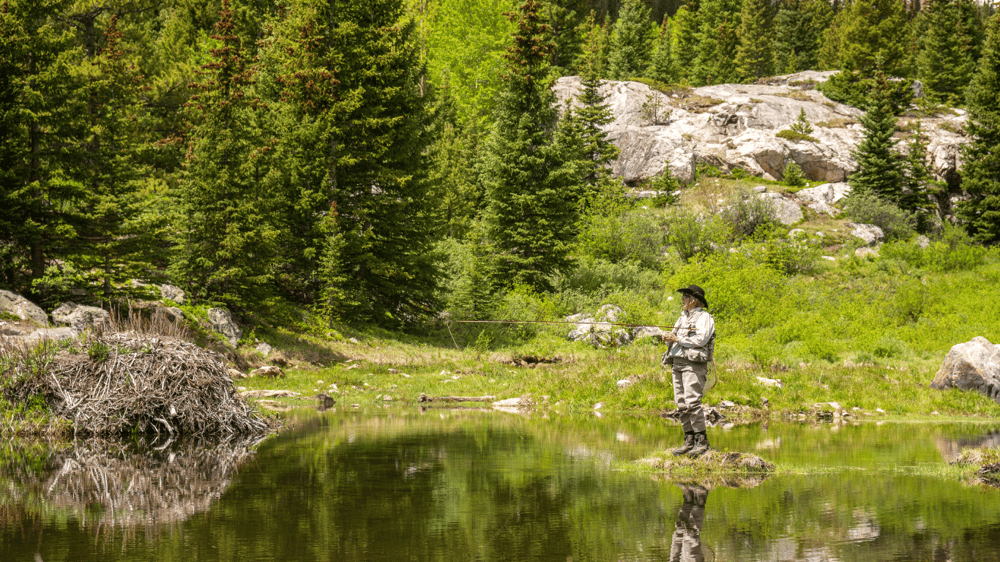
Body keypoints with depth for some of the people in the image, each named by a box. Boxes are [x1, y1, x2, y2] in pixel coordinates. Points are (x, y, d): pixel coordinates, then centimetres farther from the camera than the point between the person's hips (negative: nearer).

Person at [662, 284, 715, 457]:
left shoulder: (704, 317, -2)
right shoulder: (683, 317, 23)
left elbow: (701, 339, -15)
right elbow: (675, 336, 22)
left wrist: (678, 339, -11)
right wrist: (668, 337, -1)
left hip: (694, 364, -8)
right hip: (678, 364, 8)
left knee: (692, 402, -16)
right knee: (681, 404, 4)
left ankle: (702, 441, -13)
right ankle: (689, 441, 8)